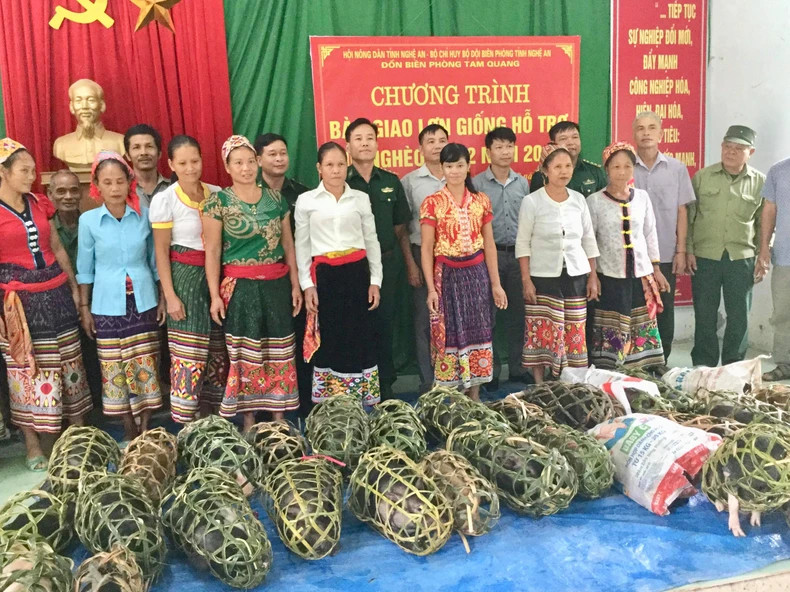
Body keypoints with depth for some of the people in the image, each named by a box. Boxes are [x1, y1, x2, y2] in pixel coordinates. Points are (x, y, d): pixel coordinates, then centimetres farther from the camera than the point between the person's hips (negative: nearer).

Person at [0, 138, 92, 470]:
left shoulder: (38, 205, 9)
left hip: (55, 294, 5)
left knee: (68, 362, 10)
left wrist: (74, 287, 13)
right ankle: (33, 444, 14)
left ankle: (79, 431, 22)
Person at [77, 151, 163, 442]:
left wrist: (163, 299, 4)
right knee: (114, 368, 5)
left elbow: (155, 261, 6)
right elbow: (85, 268, 3)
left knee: (146, 365, 4)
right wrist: (85, 308, 2)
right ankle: (129, 429, 19)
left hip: (143, 301, 1)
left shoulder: (144, 215, -1)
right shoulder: (88, 220, -3)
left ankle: (145, 428, 17)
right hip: (107, 305, 0)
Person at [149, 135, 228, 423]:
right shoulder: (164, 199, -5)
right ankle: (186, 425, 9)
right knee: (189, 354, -3)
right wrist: (170, 295, -11)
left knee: (218, 352, 8)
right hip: (186, 278, -4)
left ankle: (212, 417, 22)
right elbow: (161, 251, -5)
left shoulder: (217, 193, 6)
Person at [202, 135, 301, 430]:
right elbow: (212, 251, -3)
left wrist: (295, 284, 7)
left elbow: (288, 243, 11)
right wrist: (215, 295, -7)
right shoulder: (218, 201, -2)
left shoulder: (275, 198, 7)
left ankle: (279, 416, 18)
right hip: (240, 287, -3)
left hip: (276, 285, 3)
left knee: (279, 352, 6)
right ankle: (249, 421, 15)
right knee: (245, 354, 3)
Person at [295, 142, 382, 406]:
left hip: (357, 272, 1)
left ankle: (364, 401, 15)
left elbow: (371, 241, 10)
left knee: (360, 337, 3)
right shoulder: (306, 201, 4)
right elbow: (302, 245, 5)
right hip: (324, 275, -1)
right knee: (327, 339, 3)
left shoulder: (361, 198, 7)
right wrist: (307, 285, -2)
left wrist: (375, 280, 4)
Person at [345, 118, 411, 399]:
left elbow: (400, 228, 11)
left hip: (387, 263, 3)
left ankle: (385, 385, 24)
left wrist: (410, 263, 7)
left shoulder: (391, 182, 8)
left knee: (384, 326, 10)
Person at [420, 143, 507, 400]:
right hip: (446, 275, -3)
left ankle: (474, 396, 18)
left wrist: (496, 284, 5)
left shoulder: (482, 201, 6)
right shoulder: (432, 203, -3)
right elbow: (427, 248, -5)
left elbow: (489, 244, 7)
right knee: (448, 333, 2)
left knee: (477, 331, 6)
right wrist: (431, 288, -10)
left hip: (476, 274, 3)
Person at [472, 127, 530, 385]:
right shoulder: (477, 184, -4)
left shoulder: (522, 183, 8)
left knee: (517, 315, 9)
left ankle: (518, 369, 21)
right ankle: (489, 371, 15)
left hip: (518, 254, 4)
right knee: (487, 315, 3)